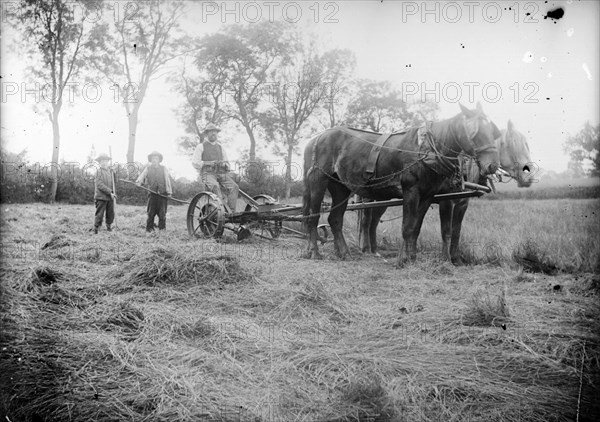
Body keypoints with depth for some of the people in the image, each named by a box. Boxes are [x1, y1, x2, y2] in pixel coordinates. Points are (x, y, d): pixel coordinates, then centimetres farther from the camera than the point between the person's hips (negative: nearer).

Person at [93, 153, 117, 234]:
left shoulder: (111, 171, 13)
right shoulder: (99, 172, -8)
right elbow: (100, 185, -17)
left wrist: (114, 193, 10)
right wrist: (110, 192, -19)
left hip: (110, 197, 6)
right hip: (101, 197, -6)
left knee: (111, 213, 11)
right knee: (99, 214, -4)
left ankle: (109, 227, 27)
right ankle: (96, 229, 3)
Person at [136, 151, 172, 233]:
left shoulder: (163, 169, 13)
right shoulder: (148, 168, 13)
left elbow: (167, 180, 7)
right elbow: (142, 176, -1)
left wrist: (169, 192, -2)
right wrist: (139, 181, -24)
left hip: (162, 194, 0)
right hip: (152, 194, 0)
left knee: (162, 212, -2)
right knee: (151, 212, -1)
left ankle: (162, 228, 5)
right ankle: (149, 228, 5)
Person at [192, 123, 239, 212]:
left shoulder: (220, 147, 26)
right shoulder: (201, 147, 13)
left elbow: (226, 162, 27)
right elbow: (194, 163, 5)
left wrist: (224, 164, 2)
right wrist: (207, 163, -10)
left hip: (221, 173, 4)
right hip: (208, 174, -4)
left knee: (234, 187, -24)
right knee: (215, 186, -38)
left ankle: (231, 211, -30)